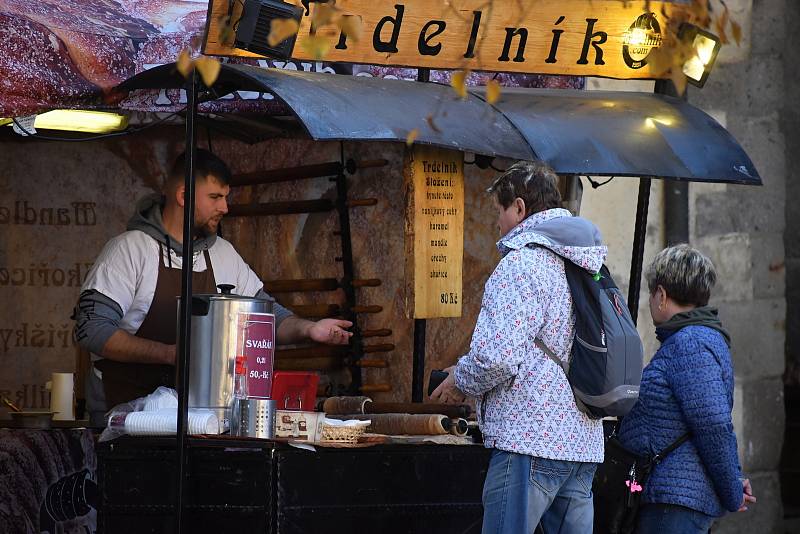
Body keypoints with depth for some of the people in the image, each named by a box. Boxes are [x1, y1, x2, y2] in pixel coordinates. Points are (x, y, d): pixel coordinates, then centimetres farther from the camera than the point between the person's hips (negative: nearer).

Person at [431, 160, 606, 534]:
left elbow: (495, 358, -20)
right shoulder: (590, 268, 16)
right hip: (583, 443, 9)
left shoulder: (521, 264, -11)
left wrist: (461, 382, 1)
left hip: (530, 440, -9)